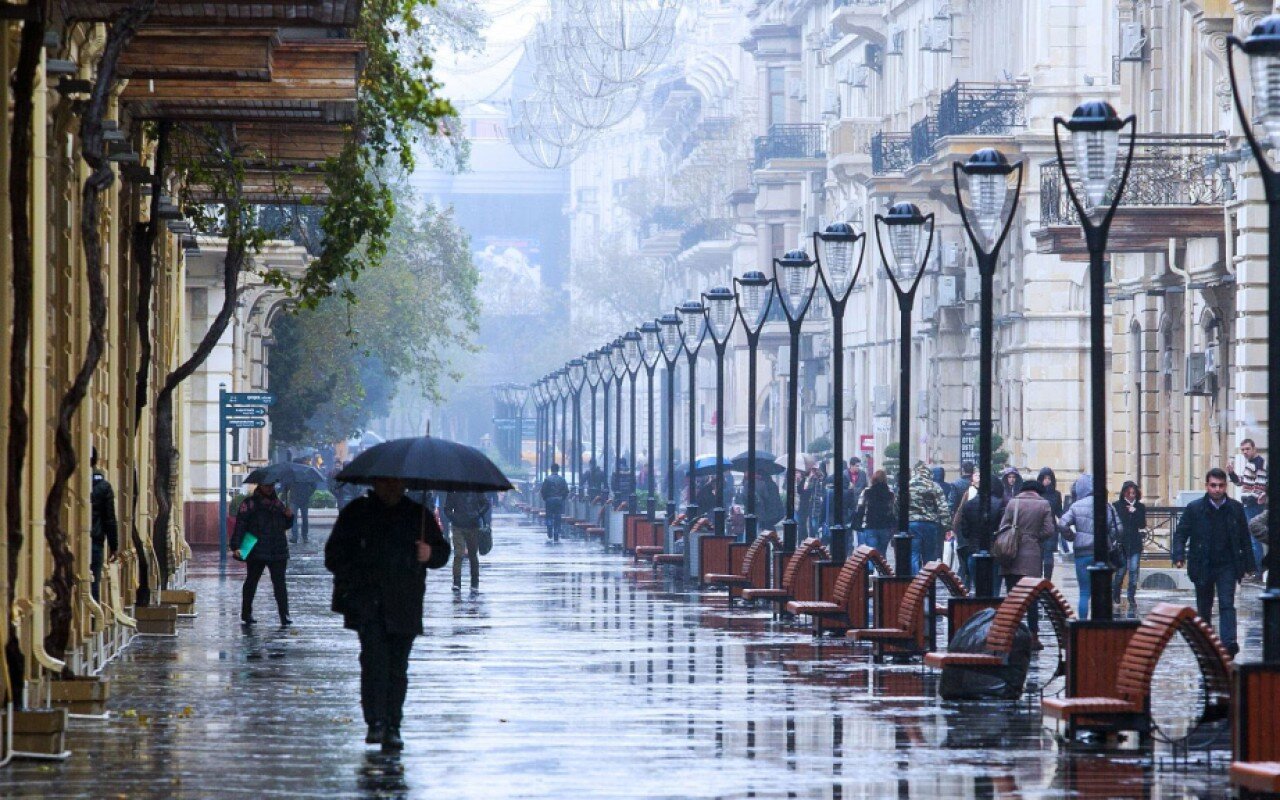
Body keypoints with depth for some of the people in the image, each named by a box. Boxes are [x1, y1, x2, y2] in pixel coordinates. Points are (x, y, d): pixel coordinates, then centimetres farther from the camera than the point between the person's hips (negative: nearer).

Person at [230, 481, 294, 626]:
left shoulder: (278, 503, 15)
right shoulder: (250, 503, -1)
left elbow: (286, 526, 24)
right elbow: (240, 525, -8)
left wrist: (289, 516, 1)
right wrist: (236, 546, -18)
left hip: (278, 552, 3)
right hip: (256, 552, -3)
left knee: (280, 584, -4)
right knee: (251, 581, 10)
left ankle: (284, 616, -7)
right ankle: (246, 613, 22)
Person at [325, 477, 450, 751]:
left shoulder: (419, 515, 14)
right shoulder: (356, 513, 11)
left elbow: (443, 551, 19)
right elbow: (334, 553, 13)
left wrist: (430, 554, -5)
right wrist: (352, 578, -4)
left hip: (404, 605, 2)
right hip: (367, 602, -2)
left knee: (397, 666, 0)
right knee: (374, 656, -18)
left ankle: (392, 728, 6)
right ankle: (375, 722, -21)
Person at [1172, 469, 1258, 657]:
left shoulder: (1236, 508, 3)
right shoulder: (1194, 508, -2)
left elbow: (1245, 538, 9)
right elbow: (1180, 533, -1)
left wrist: (1249, 565, 7)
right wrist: (1179, 555, -18)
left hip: (1227, 566, 0)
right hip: (1202, 567, 0)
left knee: (1227, 604, -15)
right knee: (1203, 608, 11)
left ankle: (1229, 643, -26)